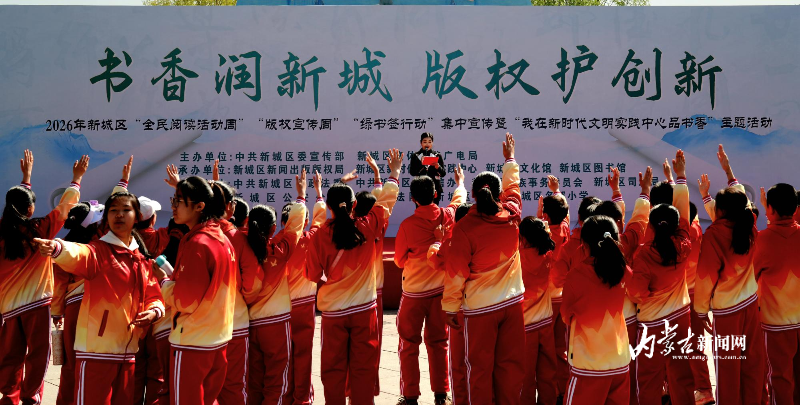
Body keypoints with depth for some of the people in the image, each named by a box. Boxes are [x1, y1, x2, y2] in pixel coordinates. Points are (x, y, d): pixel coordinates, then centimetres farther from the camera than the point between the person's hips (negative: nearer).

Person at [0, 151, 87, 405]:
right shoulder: (40, 230, -10)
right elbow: (64, 206, -2)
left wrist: (26, 177, 30)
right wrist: (77, 178, 10)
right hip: (36, 302, -5)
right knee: (38, 354, 3)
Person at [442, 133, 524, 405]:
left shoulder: (464, 228, -15)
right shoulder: (512, 214, -5)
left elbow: (456, 274, -11)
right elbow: (512, 186, 18)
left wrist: (451, 309, 0)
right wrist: (510, 159, 35)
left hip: (479, 308, -3)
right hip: (513, 301, 3)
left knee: (480, 366, 8)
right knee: (510, 363, 12)